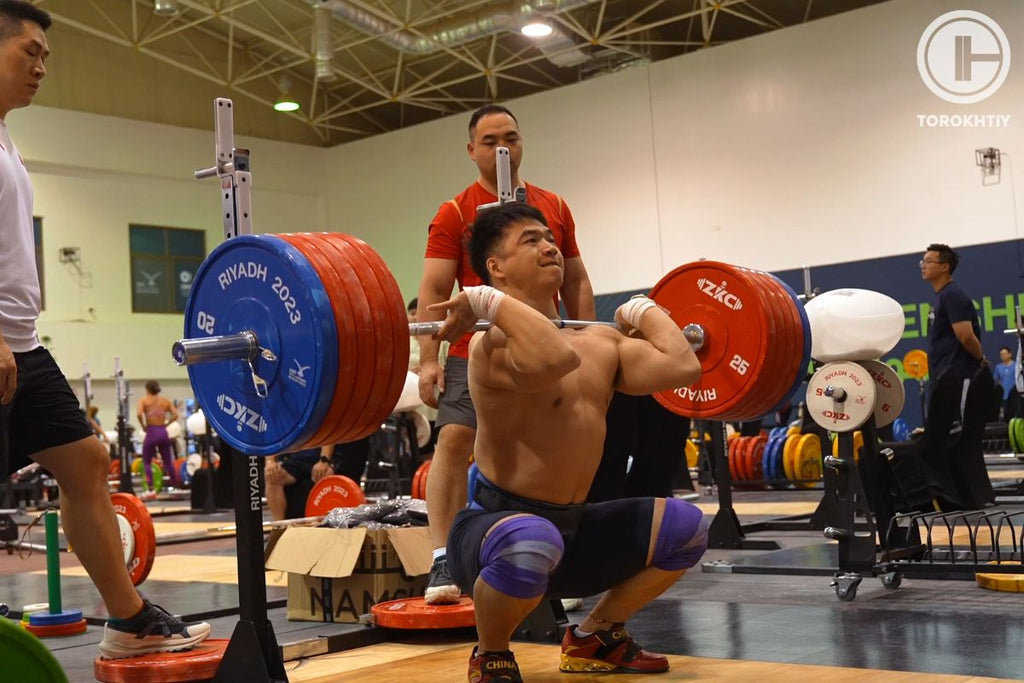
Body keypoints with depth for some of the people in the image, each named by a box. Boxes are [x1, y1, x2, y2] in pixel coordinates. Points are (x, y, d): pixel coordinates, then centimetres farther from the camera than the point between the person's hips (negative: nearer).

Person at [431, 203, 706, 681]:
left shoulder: (602, 342, 5)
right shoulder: (497, 345, -20)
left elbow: (681, 367, -7)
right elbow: (555, 357, -43)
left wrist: (642, 310, 9)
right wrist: (487, 300, -31)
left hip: (574, 528, 8)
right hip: (497, 525, -7)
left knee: (687, 527, 8)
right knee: (533, 542, -41)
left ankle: (594, 638, 20)